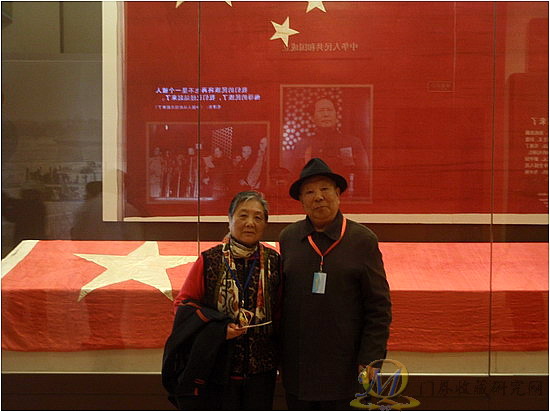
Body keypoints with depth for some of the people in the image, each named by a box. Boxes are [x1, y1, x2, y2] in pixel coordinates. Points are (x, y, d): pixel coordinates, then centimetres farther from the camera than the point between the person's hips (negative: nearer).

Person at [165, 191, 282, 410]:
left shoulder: (274, 262, 3)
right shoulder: (209, 261, -3)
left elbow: (279, 311, 10)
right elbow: (183, 304, 0)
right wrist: (218, 328, -14)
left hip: (260, 369, 2)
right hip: (218, 367, -2)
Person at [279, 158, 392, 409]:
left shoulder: (362, 240, -3)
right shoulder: (288, 238, 5)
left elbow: (379, 308, -3)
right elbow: (279, 296, 11)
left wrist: (369, 360, -9)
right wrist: (277, 353, 7)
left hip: (343, 369, -3)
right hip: (296, 369, 3)